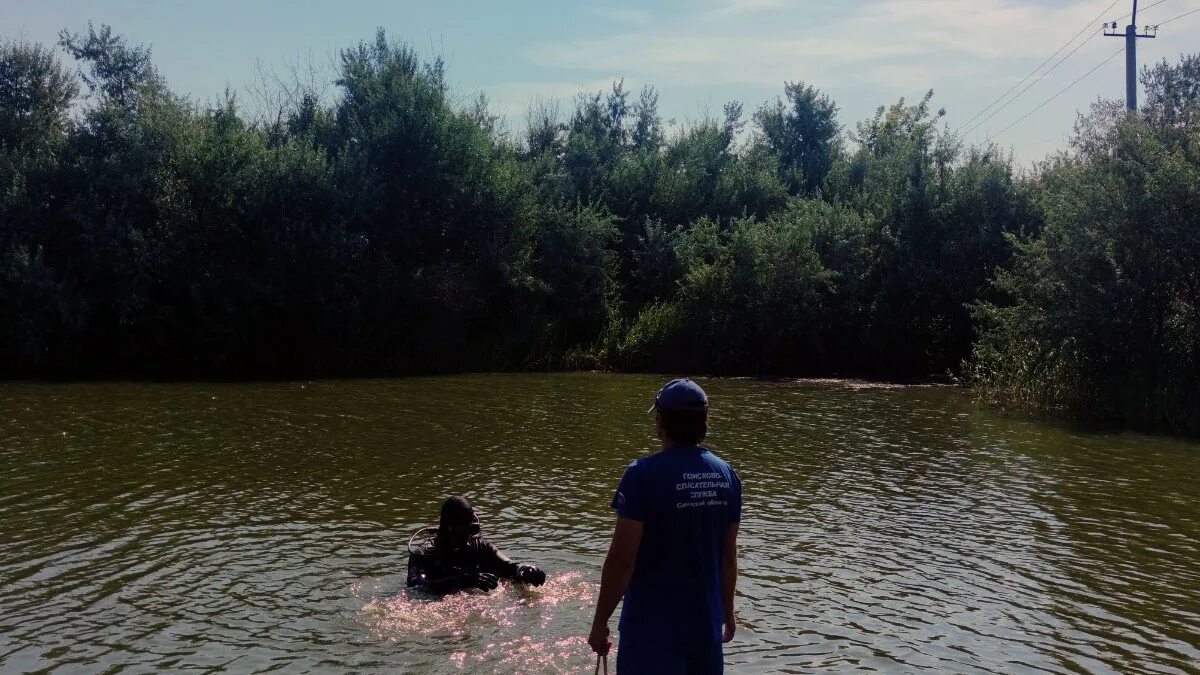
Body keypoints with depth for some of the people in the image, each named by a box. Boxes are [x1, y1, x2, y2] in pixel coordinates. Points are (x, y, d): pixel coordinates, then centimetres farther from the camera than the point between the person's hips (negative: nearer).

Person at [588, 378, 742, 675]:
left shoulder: (643, 475, -16)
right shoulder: (727, 475, 2)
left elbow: (622, 559, -17)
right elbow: (728, 556, 8)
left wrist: (600, 621, -7)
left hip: (652, 629, -5)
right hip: (707, 624, 5)